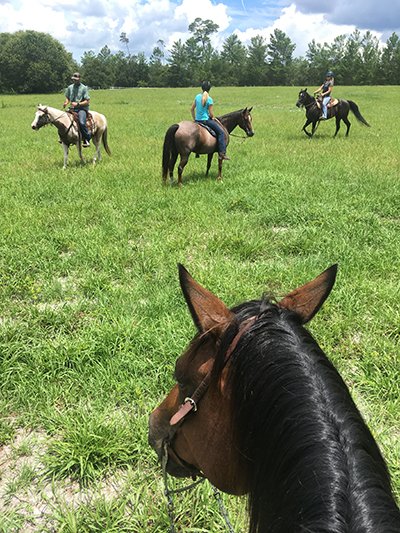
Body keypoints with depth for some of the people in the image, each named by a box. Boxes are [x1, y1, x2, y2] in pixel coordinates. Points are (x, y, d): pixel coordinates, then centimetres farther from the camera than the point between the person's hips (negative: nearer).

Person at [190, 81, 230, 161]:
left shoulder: (197, 97, 4)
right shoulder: (209, 99, -13)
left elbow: (192, 109, 10)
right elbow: (211, 114, -12)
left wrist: (195, 119, 19)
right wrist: (211, 117, 10)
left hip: (197, 120, 7)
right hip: (206, 120, -7)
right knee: (220, 132, 1)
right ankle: (222, 153, -8)